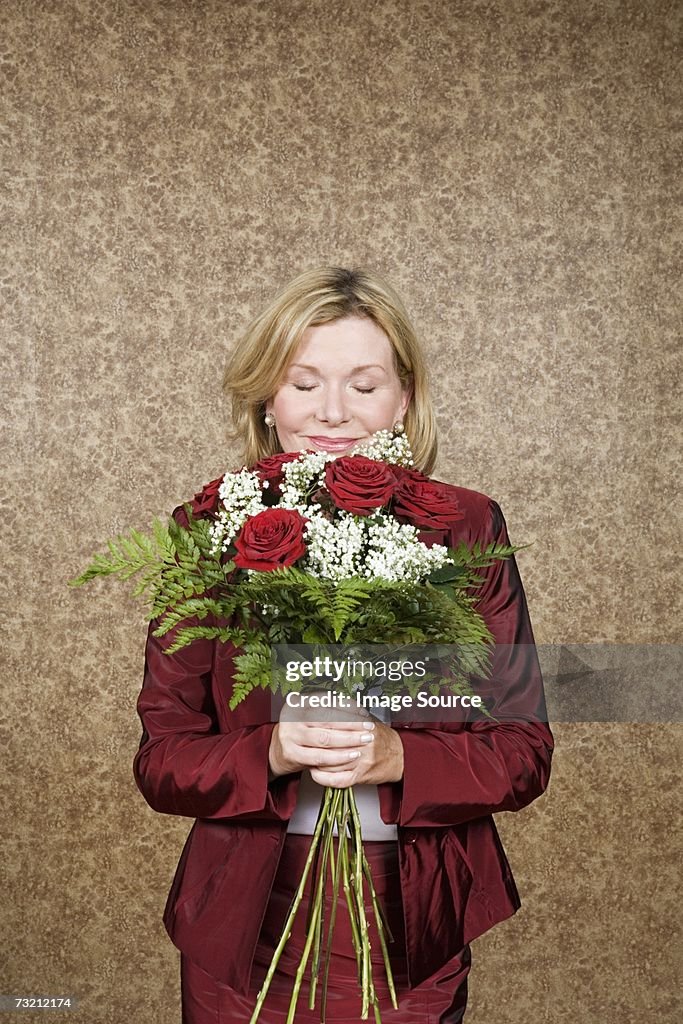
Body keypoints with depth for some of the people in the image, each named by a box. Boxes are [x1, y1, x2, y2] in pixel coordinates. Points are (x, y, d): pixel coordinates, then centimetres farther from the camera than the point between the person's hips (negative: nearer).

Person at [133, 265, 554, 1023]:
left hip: (414, 934, 0)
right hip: (247, 932, 1)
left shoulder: (467, 531, -7)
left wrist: (398, 758, -23)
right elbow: (161, 760, -5)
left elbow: (523, 753, -6)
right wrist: (269, 754, -24)